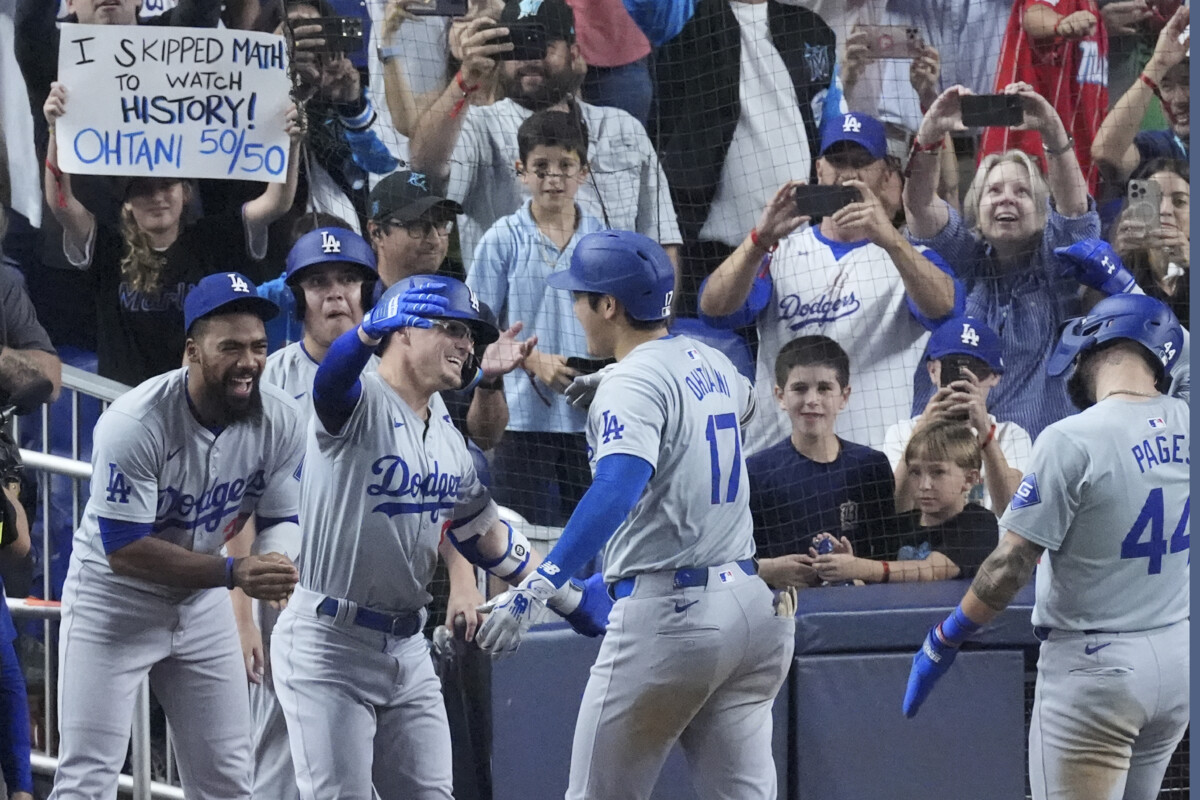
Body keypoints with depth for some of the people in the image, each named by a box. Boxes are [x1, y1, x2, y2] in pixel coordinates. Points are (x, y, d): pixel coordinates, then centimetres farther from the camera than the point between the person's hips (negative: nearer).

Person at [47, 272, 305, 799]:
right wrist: (233, 573, -37)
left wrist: (278, 566, -26)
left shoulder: (279, 420, -13)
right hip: (114, 603, -5)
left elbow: (282, 519, -1)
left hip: (202, 604, 5)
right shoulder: (135, 423, -29)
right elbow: (124, 550, -29)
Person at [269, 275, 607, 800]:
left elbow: (487, 538, 22)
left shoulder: (450, 442, 13)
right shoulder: (357, 404, -12)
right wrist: (373, 329, -59)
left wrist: (571, 598, 20)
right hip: (328, 645, -8)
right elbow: (332, 376, -37)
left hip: (407, 649, 8)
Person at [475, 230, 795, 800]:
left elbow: (617, 490, -28)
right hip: (751, 600, 8)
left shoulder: (632, 384, -11)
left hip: (669, 611, -8)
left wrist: (536, 588, -38)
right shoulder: (713, 365, 14)